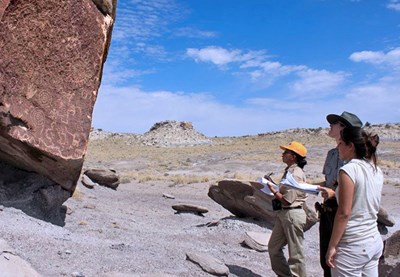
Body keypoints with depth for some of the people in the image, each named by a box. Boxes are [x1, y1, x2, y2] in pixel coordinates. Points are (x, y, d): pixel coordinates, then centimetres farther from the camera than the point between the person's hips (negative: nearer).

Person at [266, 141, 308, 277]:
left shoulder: (295, 174, -20)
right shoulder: (289, 171, 9)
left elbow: (288, 200, -21)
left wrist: (273, 190, -10)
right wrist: (273, 184, 7)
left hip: (293, 214, -10)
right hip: (284, 213, 10)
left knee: (295, 253, 4)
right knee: (273, 247, 18)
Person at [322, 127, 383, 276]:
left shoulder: (349, 169, -16)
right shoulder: (376, 170, 6)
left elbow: (344, 213, -18)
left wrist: (332, 246, -12)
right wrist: (334, 193, 24)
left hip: (353, 246, -8)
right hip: (375, 241, 8)